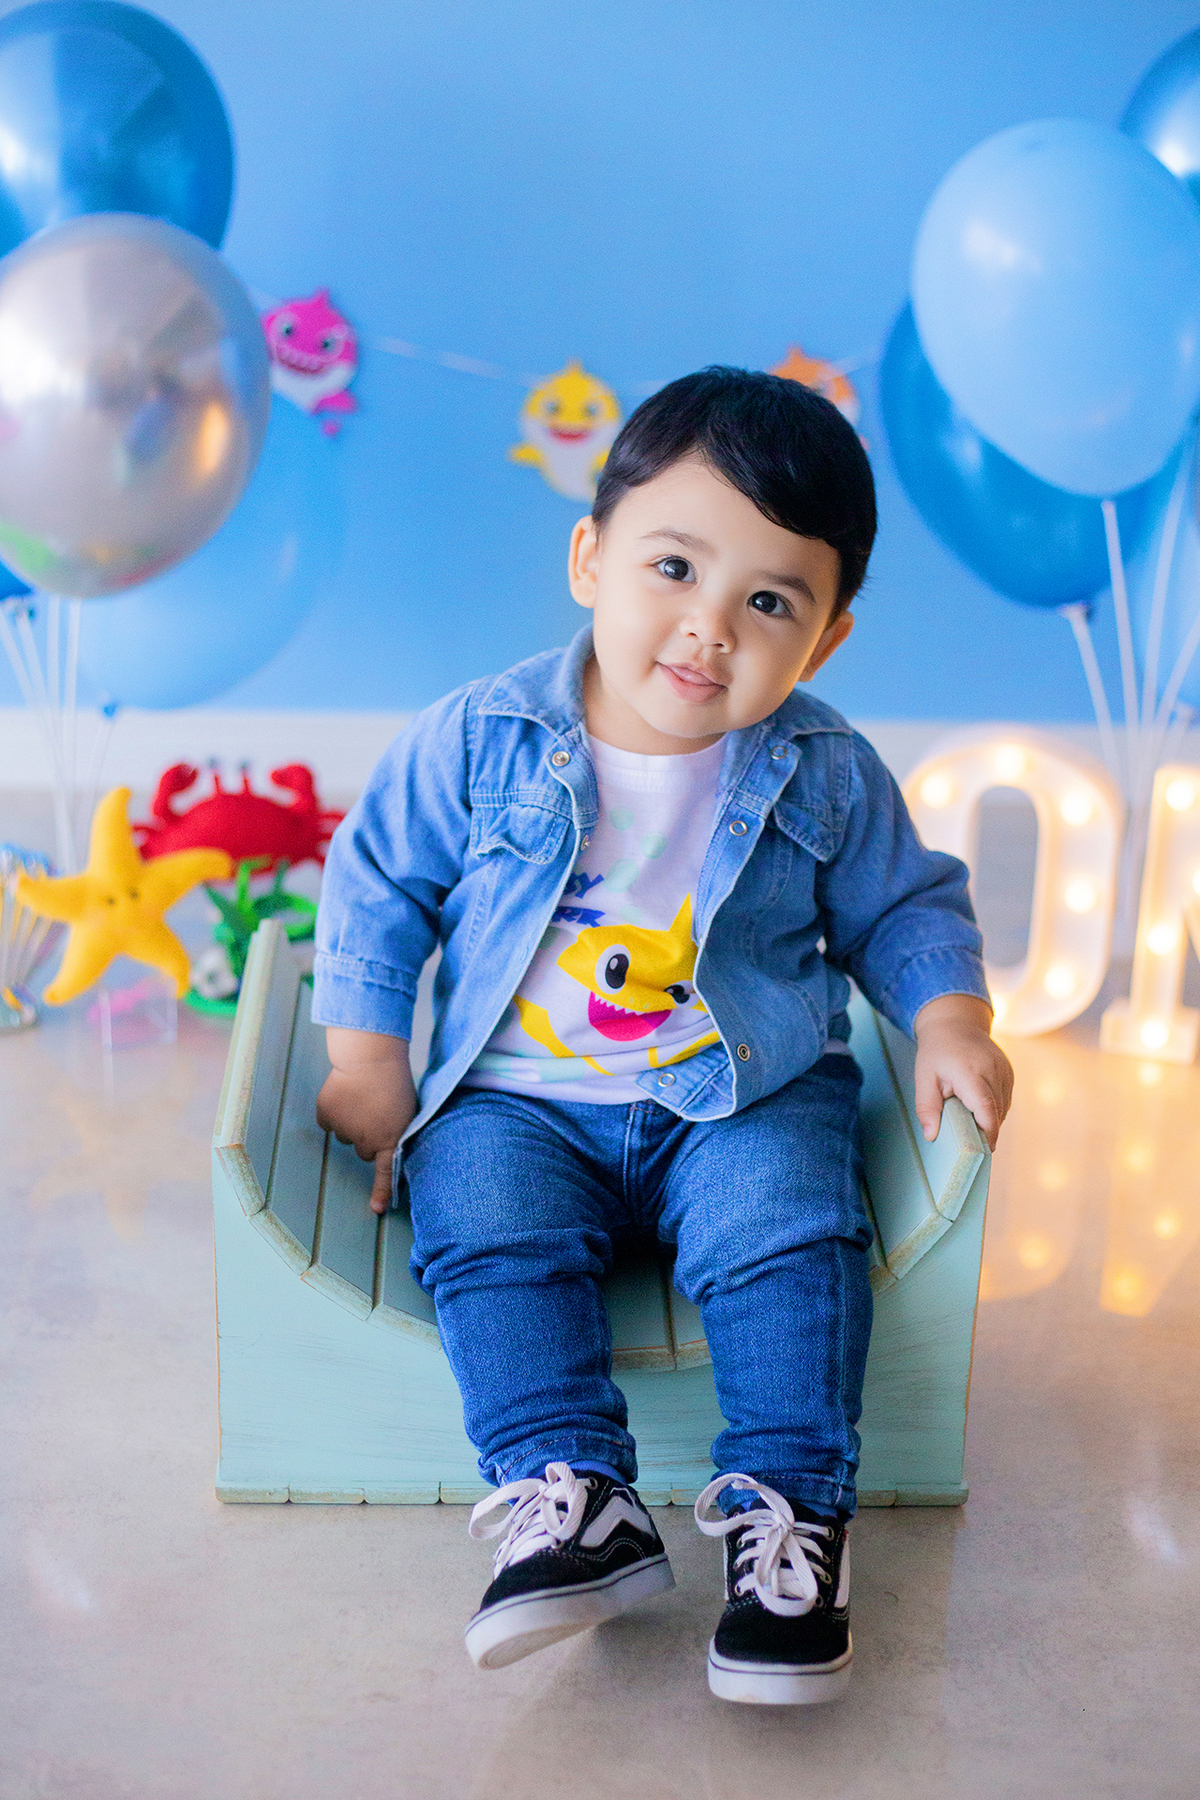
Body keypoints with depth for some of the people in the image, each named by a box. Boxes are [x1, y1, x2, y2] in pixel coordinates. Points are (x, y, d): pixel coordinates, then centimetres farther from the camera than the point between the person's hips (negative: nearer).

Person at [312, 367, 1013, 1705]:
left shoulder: (824, 775, -3)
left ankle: (789, 1509, -13)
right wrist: (368, 1063, -1)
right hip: (519, 1099, 1)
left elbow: (905, 906, 11)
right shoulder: (480, 742, -7)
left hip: (749, 1099, 0)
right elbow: (377, 882, 3)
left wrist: (949, 1019, -7)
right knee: (484, 1232, -24)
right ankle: (573, 1496, -21)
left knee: (788, 1237, -24)